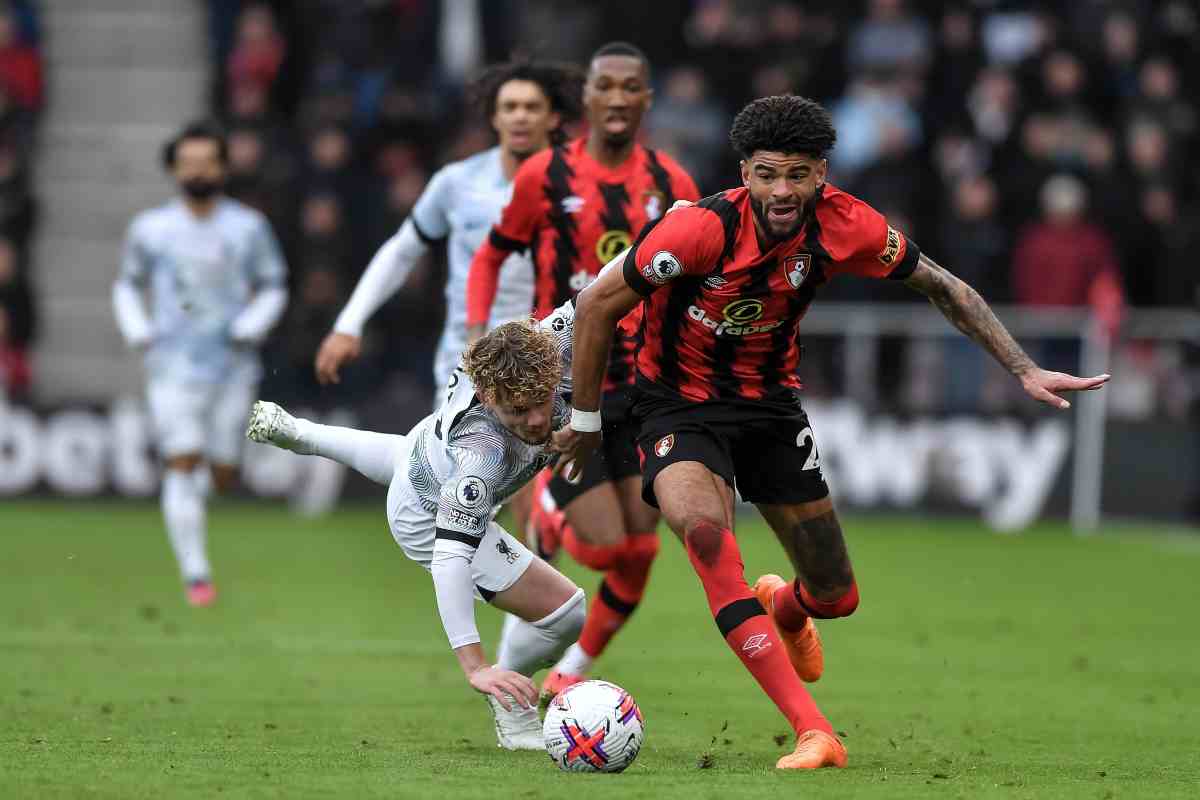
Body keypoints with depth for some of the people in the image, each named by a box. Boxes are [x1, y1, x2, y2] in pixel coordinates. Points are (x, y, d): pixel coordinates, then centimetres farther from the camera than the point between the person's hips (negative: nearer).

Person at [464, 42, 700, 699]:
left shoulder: (672, 186, 1)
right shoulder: (544, 176, -7)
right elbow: (491, 256, 7)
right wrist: (476, 333, -6)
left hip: (640, 390, 3)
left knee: (639, 550, 0)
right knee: (605, 546, -11)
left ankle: (573, 671, 21)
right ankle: (547, 511, 24)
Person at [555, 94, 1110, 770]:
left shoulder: (843, 226, -16)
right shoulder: (702, 229, -28)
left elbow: (942, 286, 0)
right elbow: (598, 306, -16)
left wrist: (1026, 370, -5)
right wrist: (585, 420, -8)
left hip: (772, 405, 4)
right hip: (682, 405, -4)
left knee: (837, 596, 6)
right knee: (704, 531, -35)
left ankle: (782, 608, 50)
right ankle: (814, 732, -38)